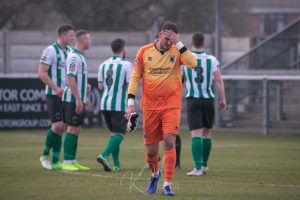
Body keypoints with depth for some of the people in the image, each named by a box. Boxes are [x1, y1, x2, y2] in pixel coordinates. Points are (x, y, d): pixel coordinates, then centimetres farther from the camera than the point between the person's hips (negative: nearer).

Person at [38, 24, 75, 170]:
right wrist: (56, 88, -21)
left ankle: (56, 161, 8)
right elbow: (42, 73, -15)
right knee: (57, 125, -12)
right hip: (53, 95, -7)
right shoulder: (51, 50, -11)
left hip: (66, 94, 7)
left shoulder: (69, 51, 13)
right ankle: (45, 155, 4)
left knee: (61, 127, 5)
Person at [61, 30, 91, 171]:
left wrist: (84, 98, 24)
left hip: (79, 100, 10)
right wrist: (78, 99, -23)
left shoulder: (80, 56, 17)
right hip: (73, 99, -10)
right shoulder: (74, 57, -15)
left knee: (76, 130, 10)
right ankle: (67, 162, -7)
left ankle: (72, 161, 13)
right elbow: (70, 78, -21)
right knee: (72, 129, -9)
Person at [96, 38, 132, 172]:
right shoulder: (126, 65, -10)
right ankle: (104, 155, -23)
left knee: (113, 133, 15)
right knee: (120, 134, -2)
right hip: (119, 105, -6)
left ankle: (116, 164, 12)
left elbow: (100, 86, 12)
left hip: (105, 103, 6)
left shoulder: (104, 65, 8)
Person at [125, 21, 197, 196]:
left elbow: (192, 63, -19)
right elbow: (135, 77, 5)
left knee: (169, 142, -17)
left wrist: (178, 43, -19)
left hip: (171, 106, -1)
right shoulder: (144, 52, 3)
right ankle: (155, 174, 37)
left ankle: (167, 185, -11)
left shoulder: (177, 51, 0)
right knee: (151, 150, 6)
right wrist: (131, 102, -2)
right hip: (150, 107, 1)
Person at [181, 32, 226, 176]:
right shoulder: (212, 60, -1)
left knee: (196, 135, -6)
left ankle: (198, 168, -17)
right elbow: (219, 80, -5)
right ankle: (204, 165, 25)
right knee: (207, 133, 17)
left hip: (192, 100, -1)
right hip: (208, 100, 1)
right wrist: (223, 100, 0)